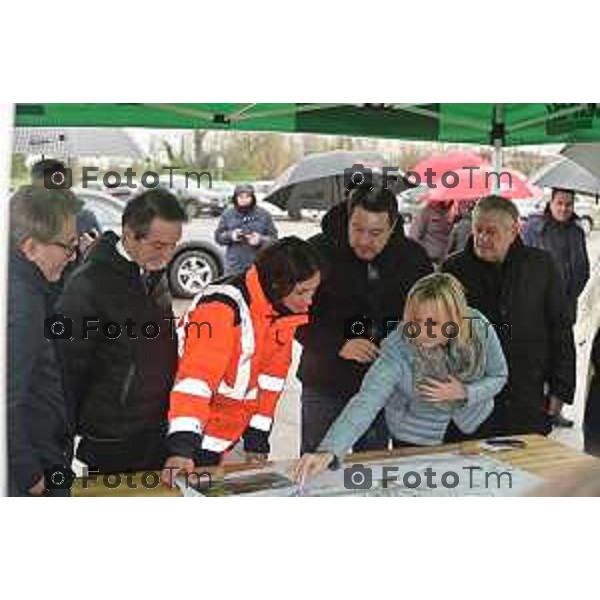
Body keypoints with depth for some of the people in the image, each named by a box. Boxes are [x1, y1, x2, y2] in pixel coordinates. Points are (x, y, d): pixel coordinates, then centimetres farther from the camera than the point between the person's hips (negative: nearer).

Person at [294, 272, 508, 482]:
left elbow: (498, 377, -10)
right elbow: (365, 402, -44)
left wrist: (464, 393, -30)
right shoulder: (397, 349, -35)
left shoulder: (480, 329, -27)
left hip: (471, 426, 3)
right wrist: (328, 452, -57)